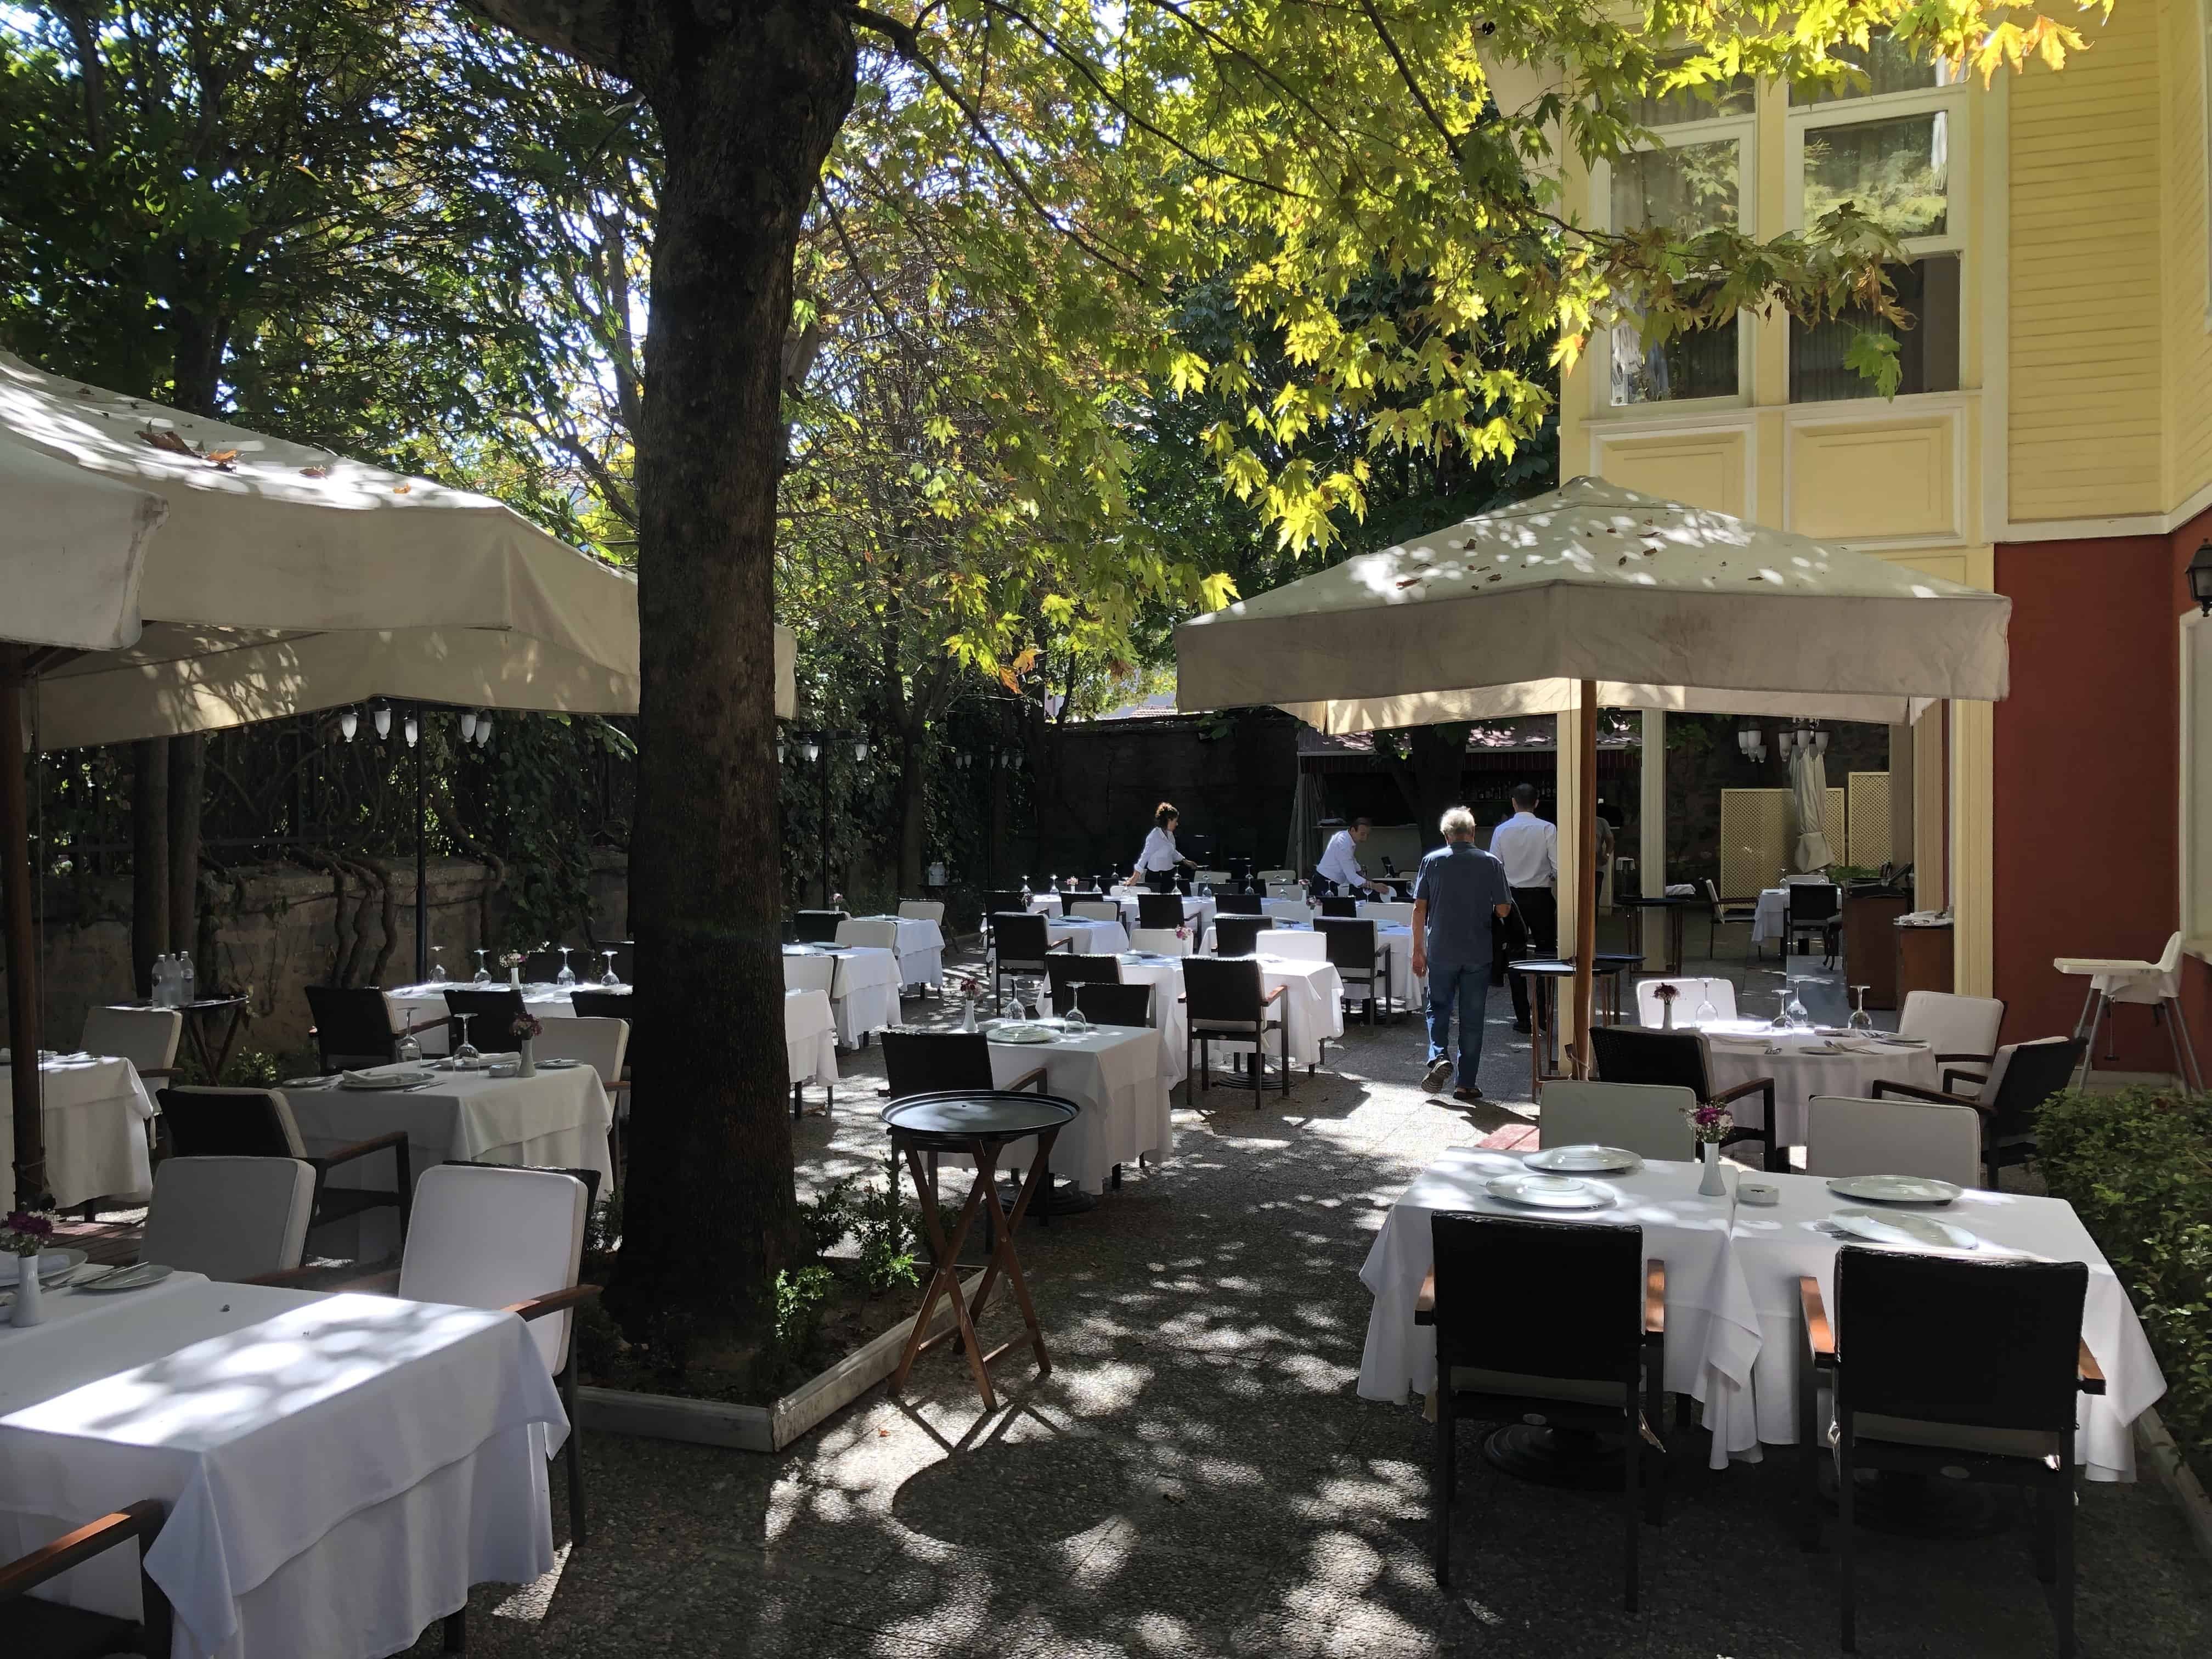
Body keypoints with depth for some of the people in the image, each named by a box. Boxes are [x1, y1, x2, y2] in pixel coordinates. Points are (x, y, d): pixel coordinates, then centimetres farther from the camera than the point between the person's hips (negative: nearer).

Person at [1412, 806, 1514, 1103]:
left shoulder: (1432, 861, -1)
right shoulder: (1491, 863, -2)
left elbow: (1419, 909, -2)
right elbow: (1504, 910, -3)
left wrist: (1418, 950, 5)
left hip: (1441, 952, 0)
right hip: (1478, 953, 0)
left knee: (1439, 1008, 16)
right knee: (1472, 1017, 7)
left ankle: (1439, 1057, -6)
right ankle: (1467, 1084, 9)